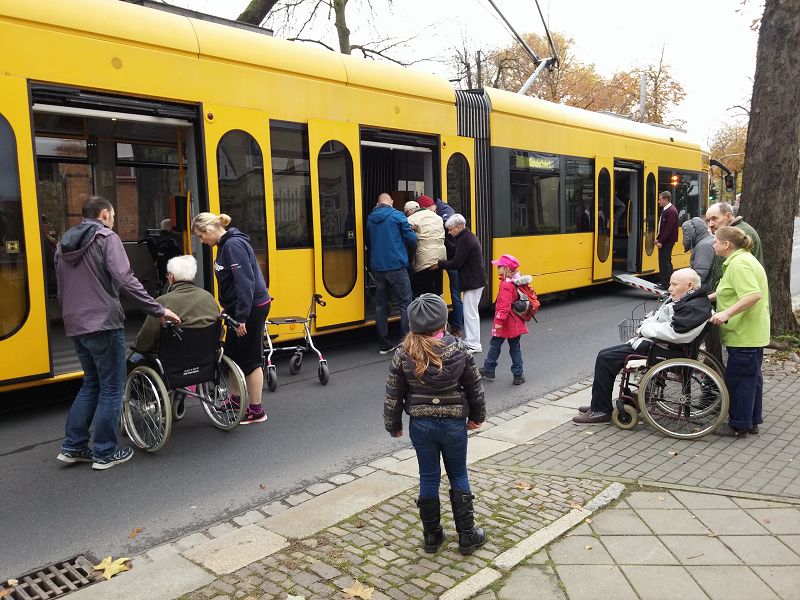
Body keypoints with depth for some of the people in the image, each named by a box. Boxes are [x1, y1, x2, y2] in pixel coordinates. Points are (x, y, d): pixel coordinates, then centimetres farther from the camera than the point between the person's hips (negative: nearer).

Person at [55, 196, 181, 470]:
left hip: (75, 326, 8)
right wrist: (158, 310, -18)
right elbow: (125, 280, -20)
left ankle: (73, 447, 21)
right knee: (111, 388, 2)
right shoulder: (107, 239, -7)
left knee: (91, 383, 20)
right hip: (104, 324, -8)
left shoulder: (64, 244, 16)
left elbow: (61, 290, 20)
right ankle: (105, 453, 8)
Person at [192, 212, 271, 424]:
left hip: (252, 308, -10)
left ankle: (256, 411, 12)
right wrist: (228, 308, 17)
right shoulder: (225, 244, 11)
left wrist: (241, 317, -23)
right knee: (232, 354, 19)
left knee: (250, 359, 0)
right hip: (239, 308, 10)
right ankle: (236, 400, 35)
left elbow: (246, 282, -24)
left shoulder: (234, 245, -19)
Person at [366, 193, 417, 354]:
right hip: (396, 267, -5)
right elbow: (411, 239, -5)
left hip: (377, 268, 5)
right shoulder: (397, 216, -5)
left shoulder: (370, 219, 9)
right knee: (405, 304, 3)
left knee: (381, 306, 9)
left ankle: (383, 345, 12)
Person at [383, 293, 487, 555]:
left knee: (428, 478, 14)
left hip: (420, 425, 1)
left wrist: (393, 425, 10)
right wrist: (477, 416, 16)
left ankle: (432, 536, 25)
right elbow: (475, 387, -1)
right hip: (454, 423, 0)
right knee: (458, 476, 15)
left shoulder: (403, 354, -12)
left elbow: (393, 394, -5)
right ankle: (467, 535, 22)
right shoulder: (458, 350, -12)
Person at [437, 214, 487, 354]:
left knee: (470, 312, -5)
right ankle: (470, 340, 24)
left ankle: (473, 345, 0)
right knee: (471, 312, 16)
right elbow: (457, 257, 17)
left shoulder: (464, 240, -17)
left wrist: (440, 263, -9)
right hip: (476, 279, 11)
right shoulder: (470, 236, 15)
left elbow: (456, 263, -19)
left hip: (473, 282, -11)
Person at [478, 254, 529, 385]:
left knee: (495, 345, 8)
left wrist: (499, 320, -25)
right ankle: (518, 374, 15)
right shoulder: (517, 282, 7)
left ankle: (488, 370, 20)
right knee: (514, 347, 13)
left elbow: (504, 305, -27)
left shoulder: (506, 284, -21)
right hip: (516, 323, 8)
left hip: (505, 324, -8)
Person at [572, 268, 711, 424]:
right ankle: (599, 405, 15)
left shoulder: (695, 308, -17)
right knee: (604, 354, 8)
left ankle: (601, 412, -5)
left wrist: (645, 329, -14)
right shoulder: (680, 299, 15)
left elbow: (673, 333, -28)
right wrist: (645, 325, -1)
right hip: (650, 340, 11)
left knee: (605, 359, -15)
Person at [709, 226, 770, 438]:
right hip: (752, 333, 11)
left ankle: (739, 426, 9)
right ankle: (752, 421, 28)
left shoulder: (739, 264, -19)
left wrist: (726, 313, -31)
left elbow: (754, 295, -30)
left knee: (737, 378, -1)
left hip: (744, 334, -11)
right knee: (751, 376, 17)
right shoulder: (741, 259, 15)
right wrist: (710, 297, 18)